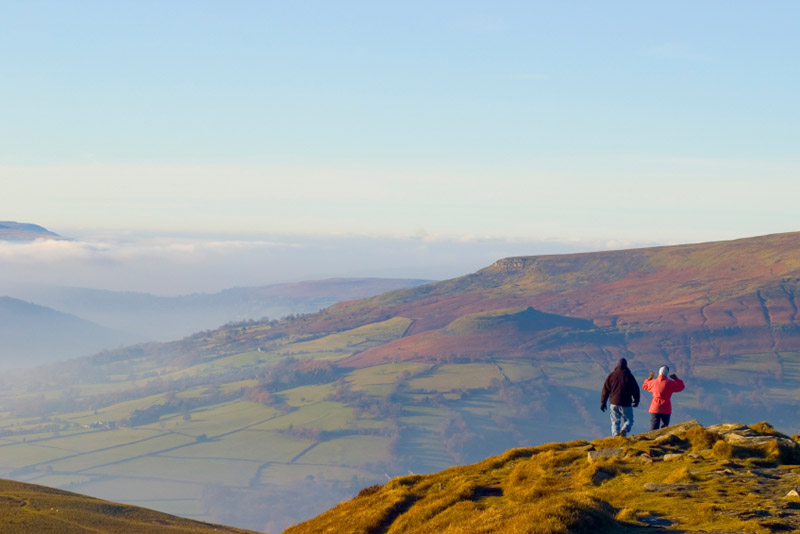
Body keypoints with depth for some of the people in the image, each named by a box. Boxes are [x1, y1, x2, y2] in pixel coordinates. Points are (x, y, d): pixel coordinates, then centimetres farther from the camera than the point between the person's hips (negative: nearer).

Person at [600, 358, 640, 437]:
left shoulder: (611, 375, 3)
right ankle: (624, 430, -19)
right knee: (629, 420, 9)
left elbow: (605, 389, 5)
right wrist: (636, 401, 16)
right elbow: (635, 389, 0)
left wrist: (603, 402, 12)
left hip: (614, 403, 3)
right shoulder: (628, 375, -6)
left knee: (615, 421, 11)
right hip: (626, 404, -3)